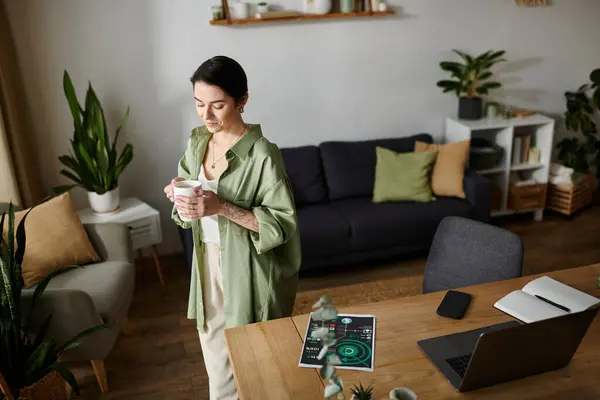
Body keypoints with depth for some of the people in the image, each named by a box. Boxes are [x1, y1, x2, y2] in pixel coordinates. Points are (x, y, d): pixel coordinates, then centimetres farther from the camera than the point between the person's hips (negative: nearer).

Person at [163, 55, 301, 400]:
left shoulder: (262, 154, -21)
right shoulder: (197, 142, 1)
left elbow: (283, 224, -20)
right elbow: (189, 214, 11)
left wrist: (222, 207, -29)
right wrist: (180, 197, -13)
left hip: (249, 268, -6)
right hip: (208, 259, 6)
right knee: (215, 346, 20)